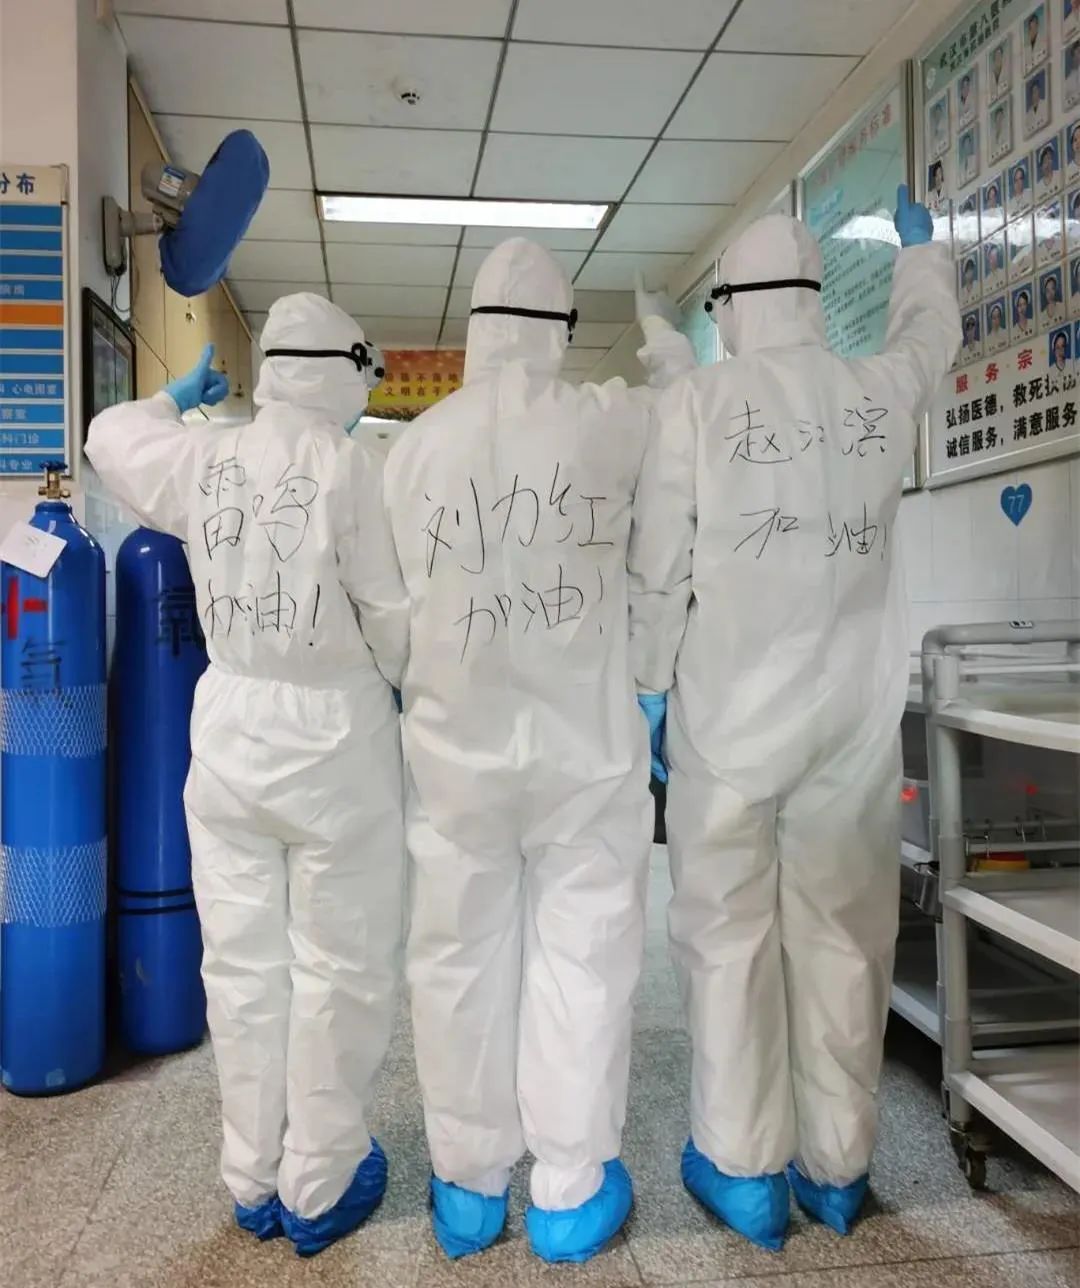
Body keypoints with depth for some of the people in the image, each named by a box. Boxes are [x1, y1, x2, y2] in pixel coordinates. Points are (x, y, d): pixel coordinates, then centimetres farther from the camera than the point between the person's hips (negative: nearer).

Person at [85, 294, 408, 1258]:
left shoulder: (203, 460, 3)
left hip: (229, 731, 6)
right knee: (339, 966, 8)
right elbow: (393, 612, -12)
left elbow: (109, 436, 23)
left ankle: (253, 1180, 30)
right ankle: (319, 1188, 22)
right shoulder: (349, 464, -13)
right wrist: (407, 683, 8)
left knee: (243, 961, 14)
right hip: (333, 736, -5)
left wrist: (177, 397, 40)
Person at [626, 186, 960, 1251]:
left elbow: (657, 565, -6)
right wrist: (919, 245, 46)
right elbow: (930, 333, 27)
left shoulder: (697, 403, -6)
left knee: (728, 932, 8)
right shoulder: (881, 394, 4)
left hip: (730, 711, -3)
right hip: (855, 715, 3)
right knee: (842, 935, 11)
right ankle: (836, 1166, 25)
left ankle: (742, 1170, 19)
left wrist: (646, 686, 5)